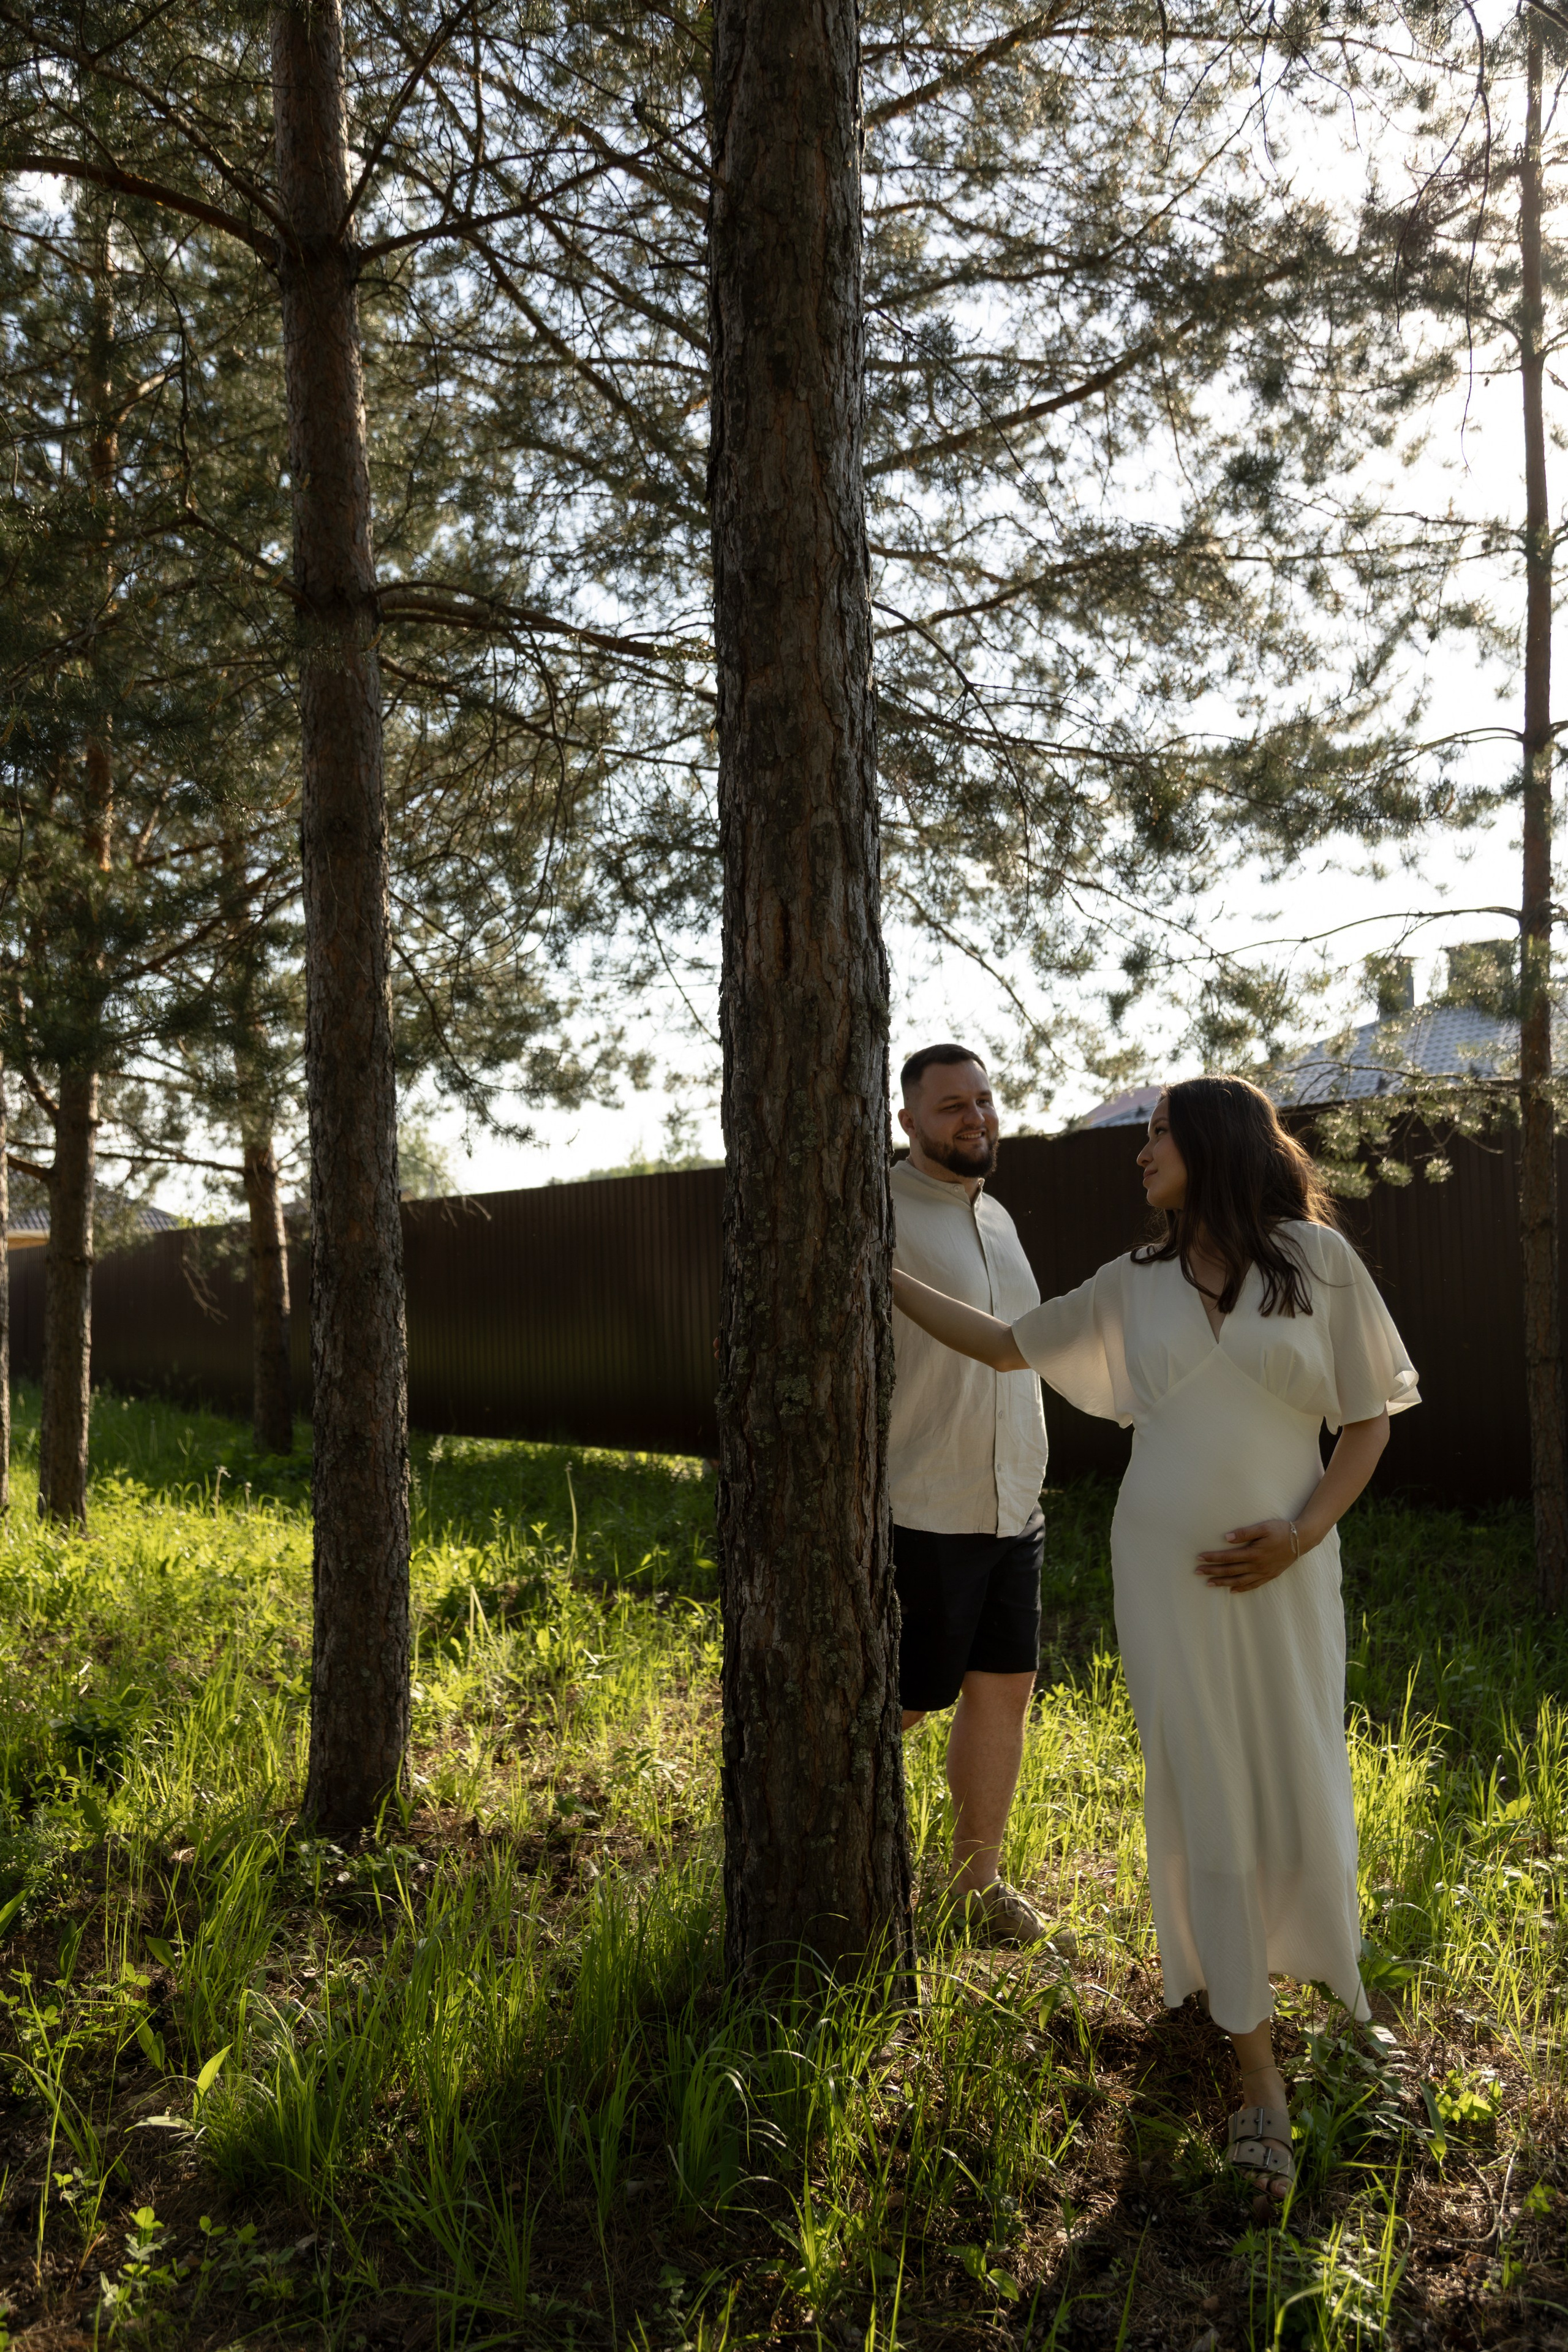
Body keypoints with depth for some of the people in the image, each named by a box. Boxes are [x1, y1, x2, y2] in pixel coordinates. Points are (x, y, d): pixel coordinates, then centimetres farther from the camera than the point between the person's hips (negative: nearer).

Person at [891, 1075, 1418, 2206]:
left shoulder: (1319, 1261, -2)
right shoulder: (1135, 1285, 5)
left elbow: (1371, 1416, 0)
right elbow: (1004, 1344, 12)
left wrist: (1303, 1532, -12)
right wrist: (884, 1274, 11)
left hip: (1283, 1575, -1)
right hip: (1166, 1571, 1)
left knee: (1299, 1797, 5)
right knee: (1205, 1805, 2)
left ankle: (1323, 1959, 41)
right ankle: (1260, 2071, 14)